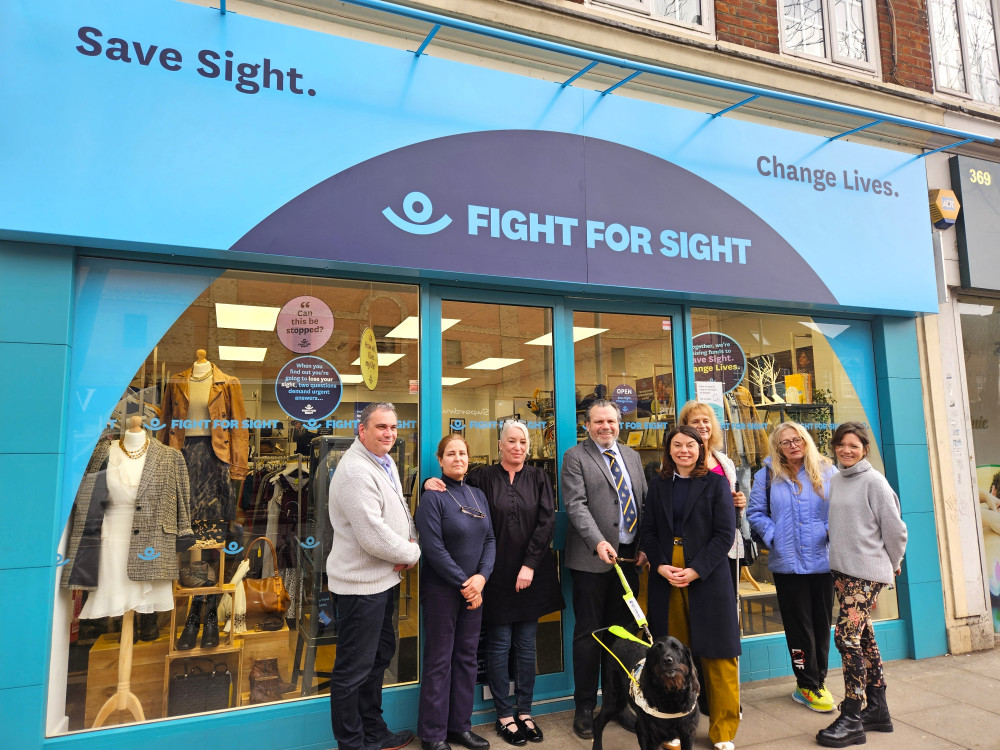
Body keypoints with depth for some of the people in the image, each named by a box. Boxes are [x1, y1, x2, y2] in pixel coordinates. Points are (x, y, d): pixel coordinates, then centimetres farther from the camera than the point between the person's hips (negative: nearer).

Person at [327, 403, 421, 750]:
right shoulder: (356, 472, -24)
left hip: (384, 579, 11)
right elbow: (373, 536, -27)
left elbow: (400, 507, 17)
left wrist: (410, 543, -3)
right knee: (354, 668, 5)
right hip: (361, 583, -11)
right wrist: (412, 553, -12)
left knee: (380, 654, 23)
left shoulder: (385, 461, 7)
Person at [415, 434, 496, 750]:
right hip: (441, 590, -6)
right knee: (439, 661, 4)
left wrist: (481, 577, -10)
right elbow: (433, 548, -16)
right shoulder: (432, 498, -10)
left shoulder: (478, 496, 8)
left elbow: (489, 540, 5)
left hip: (473, 589, 6)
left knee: (467, 657, 13)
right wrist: (464, 584, -15)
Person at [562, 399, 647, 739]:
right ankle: (585, 707, 19)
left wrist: (644, 545, 3)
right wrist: (598, 542, -24)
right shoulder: (575, 456, -3)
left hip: (629, 557, 5)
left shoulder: (632, 456, 14)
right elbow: (576, 504, -13)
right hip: (592, 558, -5)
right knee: (589, 634, 5)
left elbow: (644, 503, 13)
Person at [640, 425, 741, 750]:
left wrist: (695, 570, -14)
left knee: (716, 654, 3)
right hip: (665, 577, 2)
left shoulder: (716, 483, 1)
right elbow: (648, 530, 7)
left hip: (708, 577, -2)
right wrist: (661, 566, -9)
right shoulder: (658, 485, 10)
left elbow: (724, 533, -6)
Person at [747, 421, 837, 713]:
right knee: (799, 625, 5)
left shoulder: (826, 472, 3)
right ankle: (808, 686, 17)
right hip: (787, 561, -1)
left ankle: (818, 682, 26)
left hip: (823, 560, 1)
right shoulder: (767, 475, 2)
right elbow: (755, 512, 5)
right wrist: (773, 536, -7)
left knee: (822, 623, 11)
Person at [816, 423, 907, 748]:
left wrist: (893, 563, 5)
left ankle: (852, 719, -2)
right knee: (863, 637, 13)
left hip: (867, 571, -7)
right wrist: (838, 556, 15)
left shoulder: (873, 481, -10)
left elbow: (894, 528, -5)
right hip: (840, 570, 7)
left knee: (847, 636, -10)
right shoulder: (835, 481, 10)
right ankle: (877, 709, 24)